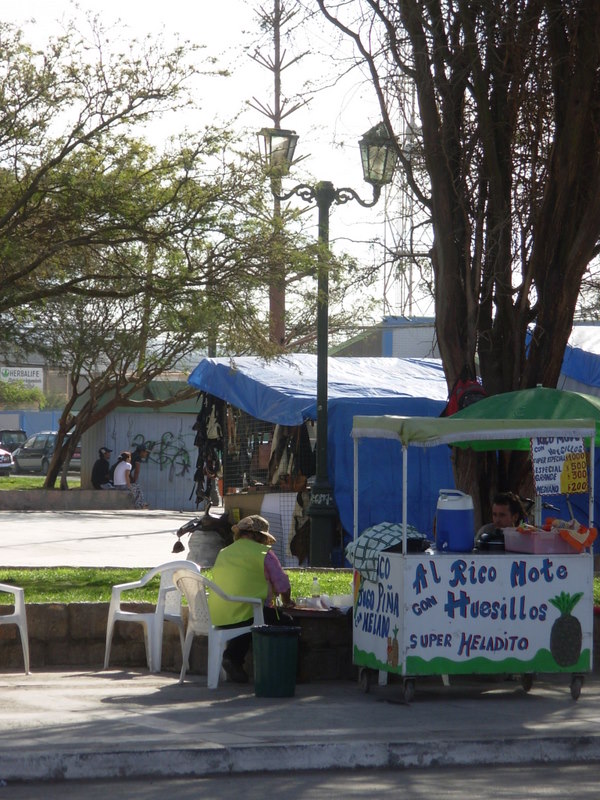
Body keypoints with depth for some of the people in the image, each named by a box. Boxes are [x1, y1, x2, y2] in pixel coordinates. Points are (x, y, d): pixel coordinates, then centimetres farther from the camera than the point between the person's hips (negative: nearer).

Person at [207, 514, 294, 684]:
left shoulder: (223, 553, 18)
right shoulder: (263, 553, 0)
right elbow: (282, 584, 3)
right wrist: (286, 602, 27)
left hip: (218, 618, 6)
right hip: (248, 613, -6)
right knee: (285, 622, 13)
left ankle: (232, 657, 15)